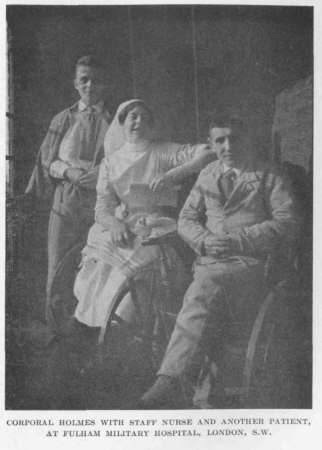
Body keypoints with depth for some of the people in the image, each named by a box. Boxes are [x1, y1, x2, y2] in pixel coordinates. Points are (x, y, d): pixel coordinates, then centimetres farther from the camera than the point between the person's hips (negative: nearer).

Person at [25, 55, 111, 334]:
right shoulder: (64, 120, 12)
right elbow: (47, 161, 12)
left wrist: (103, 174, -11)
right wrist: (68, 170, -8)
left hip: (101, 205, -1)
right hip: (65, 204, 1)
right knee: (57, 272, 0)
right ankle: (54, 335, 13)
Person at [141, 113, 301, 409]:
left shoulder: (270, 177, 12)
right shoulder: (208, 175, 25)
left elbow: (288, 224, 0)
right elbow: (186, 218, 19)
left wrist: (238, 239, -11)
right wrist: (206, 240, -4)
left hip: (252, 264, -4)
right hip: (210, 262, 4)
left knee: (208, 286, -33)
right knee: (207, 289, -30)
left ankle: (172, 382, -40)